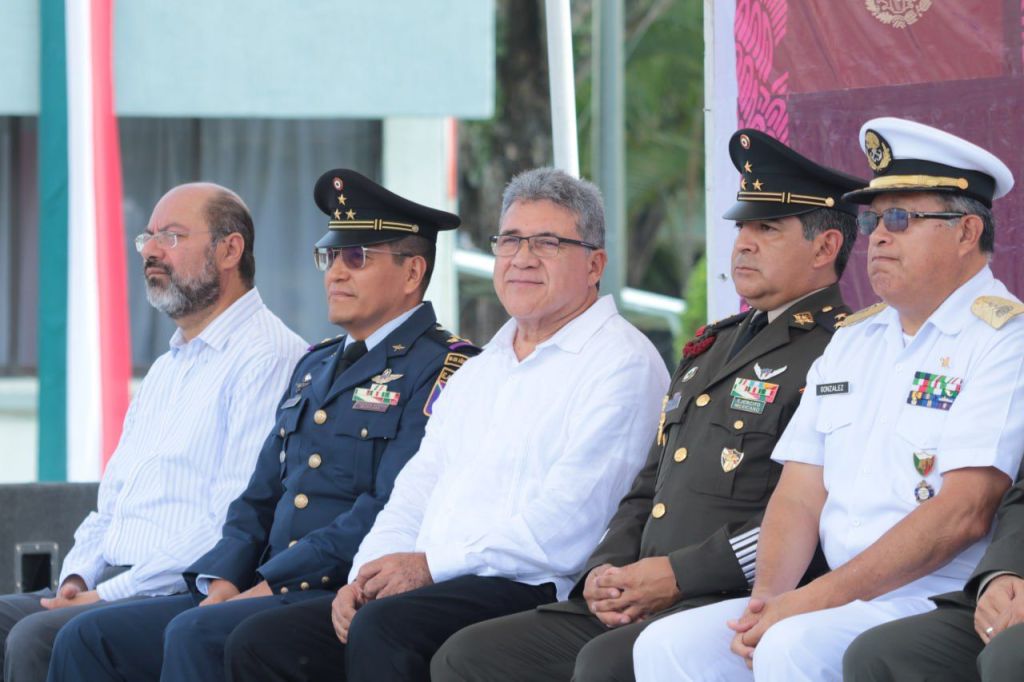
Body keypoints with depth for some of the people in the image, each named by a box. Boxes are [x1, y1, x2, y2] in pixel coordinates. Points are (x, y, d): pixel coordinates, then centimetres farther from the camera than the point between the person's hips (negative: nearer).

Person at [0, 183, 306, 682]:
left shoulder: (268, 357, -7)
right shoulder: (166, 369, 25)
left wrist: (109, 594, -17)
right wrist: (78, 579, 4)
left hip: (184, 594, -9)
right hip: (110, 585, 9)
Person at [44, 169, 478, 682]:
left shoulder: (443, 367, -5)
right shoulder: (316, 365, 24)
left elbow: (389, 513, -15)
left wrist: (270, 585, -16)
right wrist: (222, 579, 2)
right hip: (272, 591, 9)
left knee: (196, 635, -32)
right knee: (88, 638, -7)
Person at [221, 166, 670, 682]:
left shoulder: (622, 363, -3)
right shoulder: (477, 373, 26)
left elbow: (568, 520, -14)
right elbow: (416, 492, 22)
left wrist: (432, 564, -14)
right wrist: (368, 575, 0)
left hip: (532, 591, -8)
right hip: (432, 585, 9)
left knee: (382, 631, -35)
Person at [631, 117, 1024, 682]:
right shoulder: (852, 340, 20)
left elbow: (964, 513, -16)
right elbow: (800, 493, 15)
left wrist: (818, 598, -17)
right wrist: (768, 596, -5)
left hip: (943, 608, -8)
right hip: (841, 602, 8)